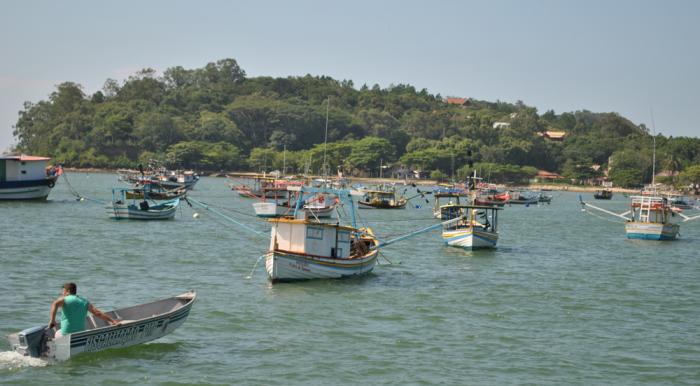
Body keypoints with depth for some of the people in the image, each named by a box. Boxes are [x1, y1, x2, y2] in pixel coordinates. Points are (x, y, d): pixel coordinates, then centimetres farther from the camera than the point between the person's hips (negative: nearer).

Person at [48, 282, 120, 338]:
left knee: (57, 333, 31)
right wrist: (113, 321, 5)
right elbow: (98, 313, 2)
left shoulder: (64, 299, -4)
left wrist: (52, 320, -30)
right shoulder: (84, 302, 7)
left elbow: (55, 304, -27)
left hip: (65, 335, -3)